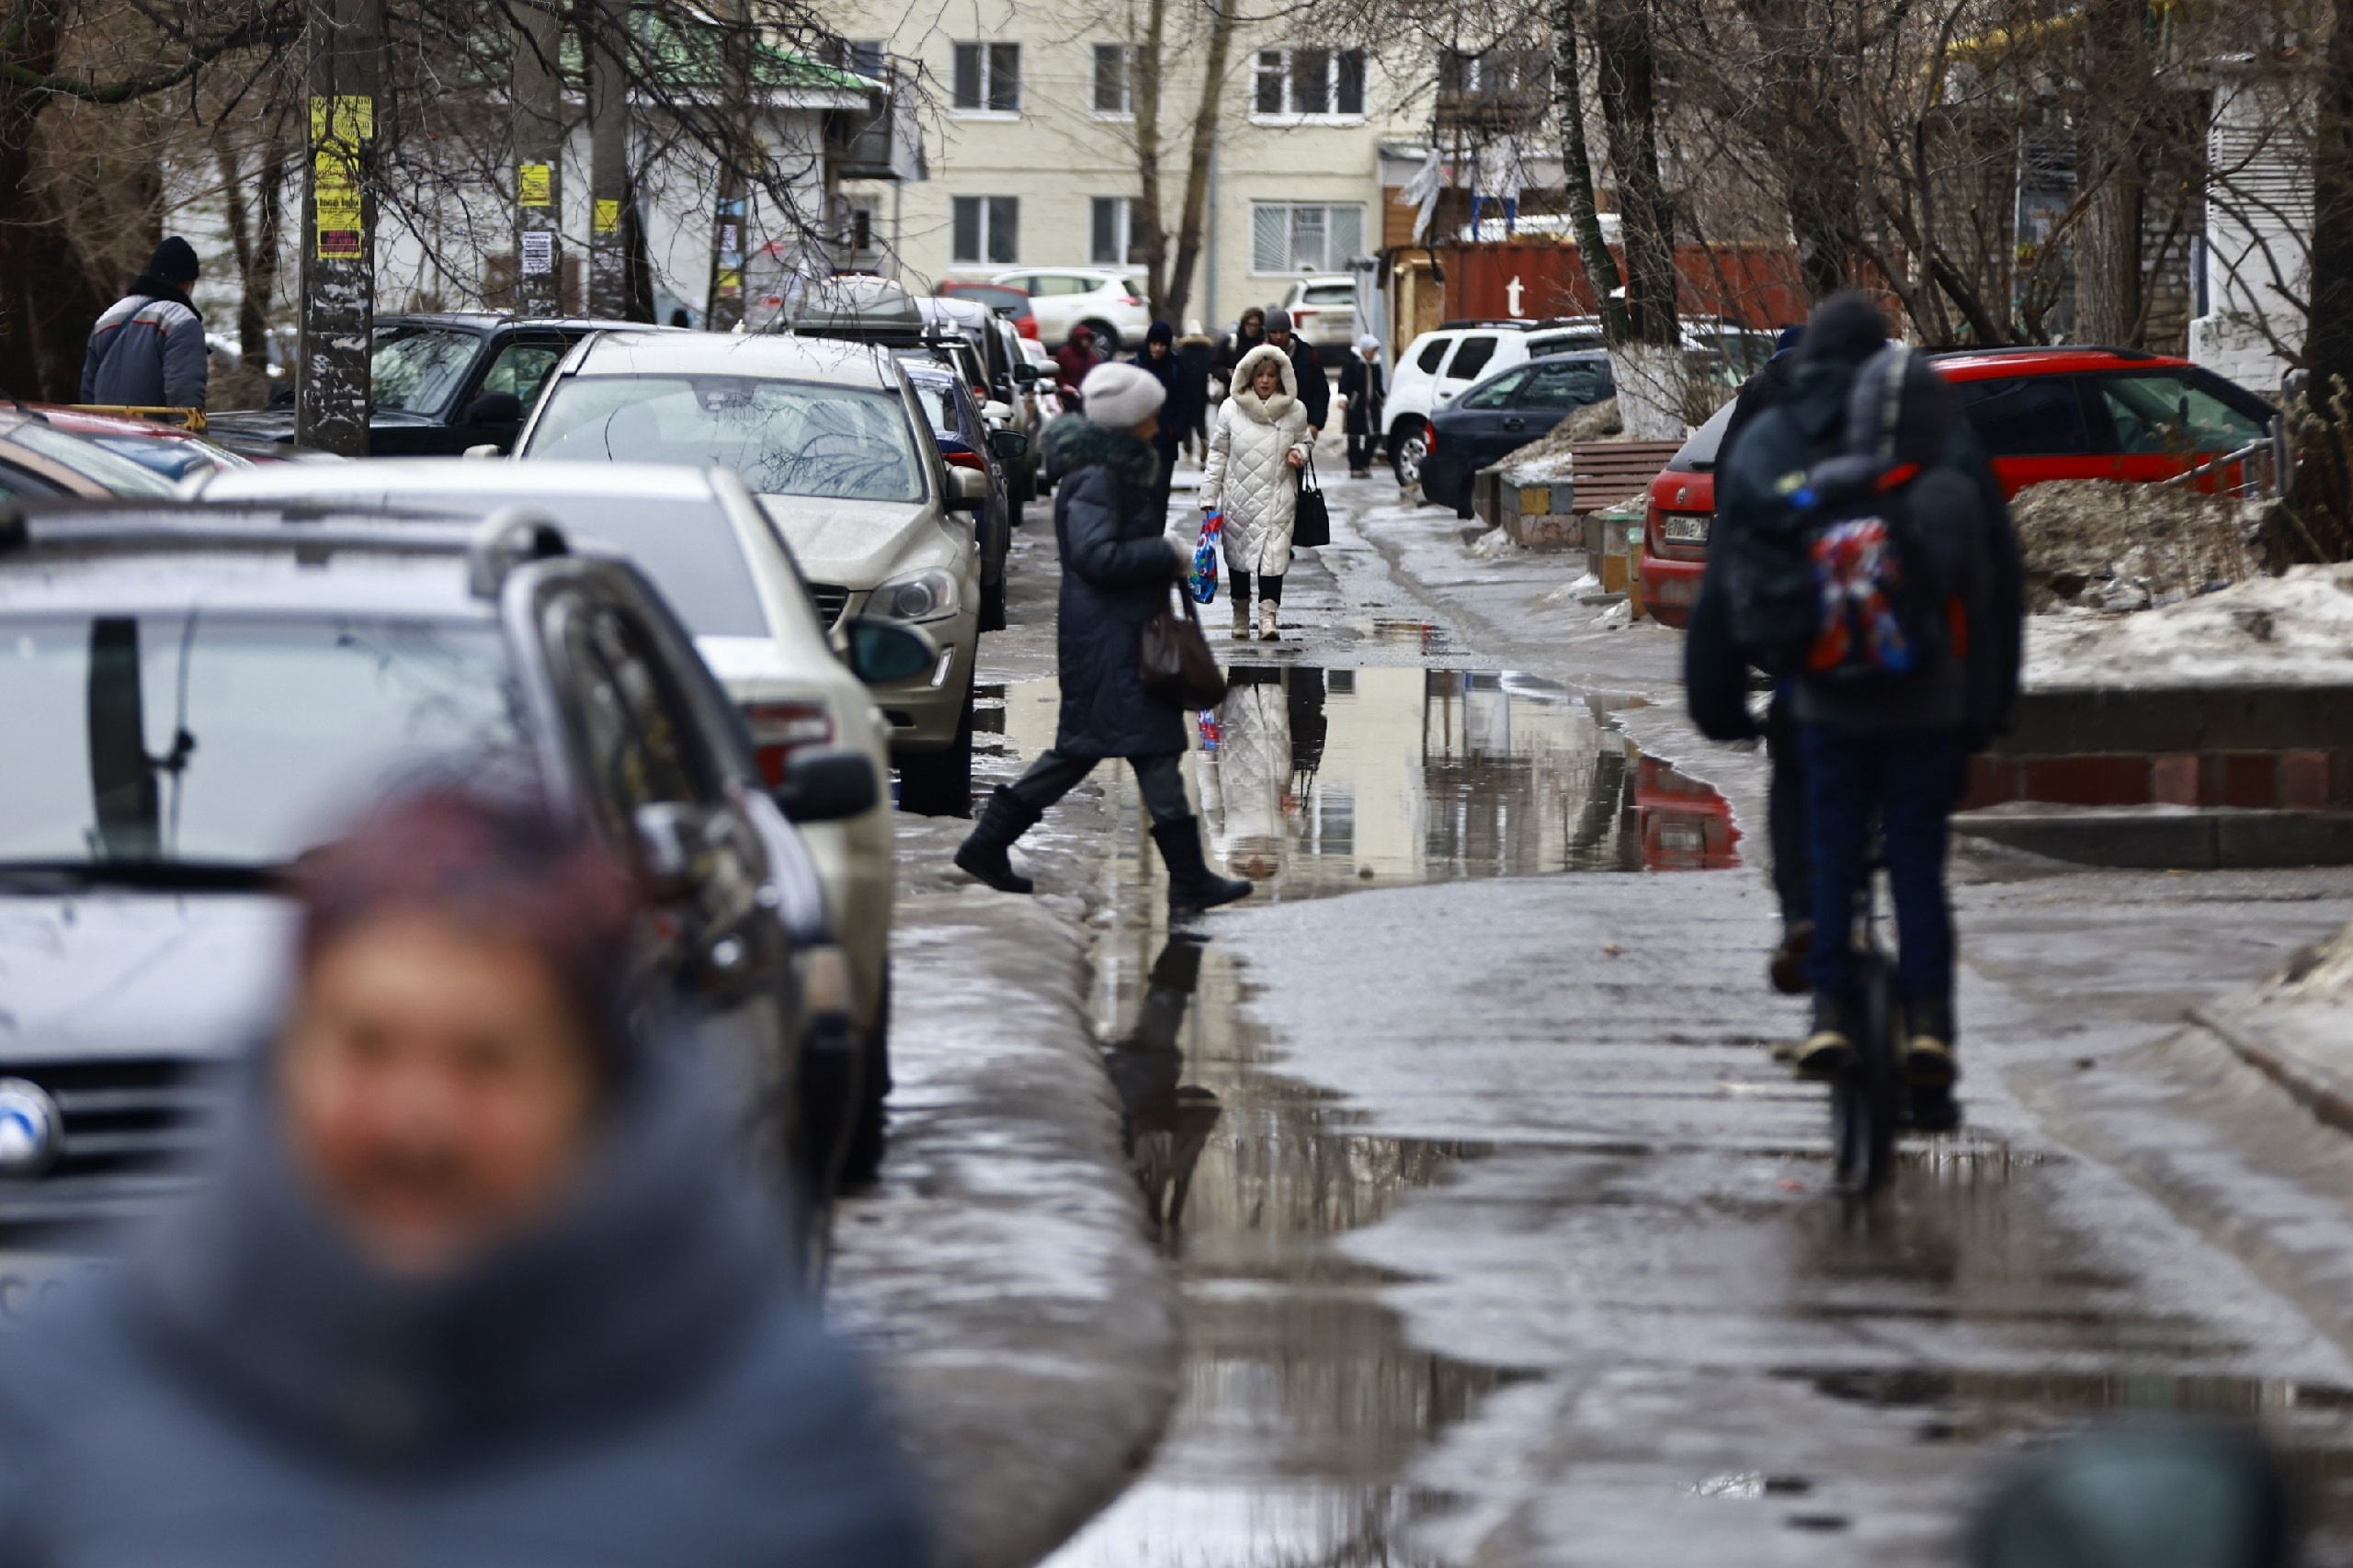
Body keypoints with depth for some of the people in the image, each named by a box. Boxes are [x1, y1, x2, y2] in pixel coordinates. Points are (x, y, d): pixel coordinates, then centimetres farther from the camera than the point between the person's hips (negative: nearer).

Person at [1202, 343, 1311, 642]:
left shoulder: (1294, 410, -1)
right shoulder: (1231, 409, -2)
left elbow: (1304, 441, 18)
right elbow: (1218, 453, 4)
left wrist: (1299, 452, -7)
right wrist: (1209, 497, 2)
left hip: (1277, 496, -1)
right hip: (1238, 493, 1)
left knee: (1273, 554, -13)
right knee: (1238, 553, 10)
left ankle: (1268, 616, -14)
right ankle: (1241, 614, 26)